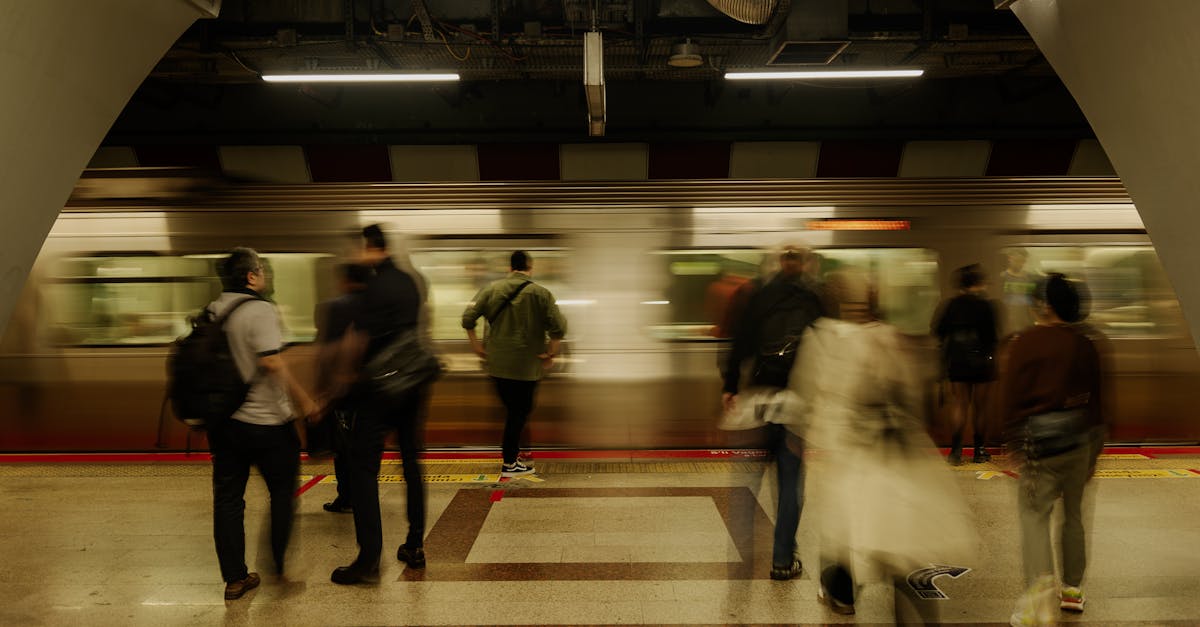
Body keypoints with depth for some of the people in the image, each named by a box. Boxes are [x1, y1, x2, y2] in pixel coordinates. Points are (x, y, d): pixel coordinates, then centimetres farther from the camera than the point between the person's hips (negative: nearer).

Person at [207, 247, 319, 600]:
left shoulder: (211, 312, 7)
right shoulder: (260, 310, -16)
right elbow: (271, 362, -25)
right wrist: (303, 401, -18)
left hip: (223, 421, 7)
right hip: (264, 422, -7)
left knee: (227, 498, 12)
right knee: (282, 492, 11)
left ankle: (234, 578, 20)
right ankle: (284, 568, 19)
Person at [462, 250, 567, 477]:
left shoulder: (491, 290, 2)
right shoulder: (540, 293, -8)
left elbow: (468, 318, -2)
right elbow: (558, 327, -14)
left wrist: (476, 345, 8)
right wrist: (551, 354, -3)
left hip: (496, 362, 4)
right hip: (527, 365, -4)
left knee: (511, 408, 21)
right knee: (520, 411, 6)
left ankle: (513, 450, 29)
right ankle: (509, 464, 10)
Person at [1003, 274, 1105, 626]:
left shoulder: (1026, 342, -9)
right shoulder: (1086, 345, 5)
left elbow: (1012, 396, -10)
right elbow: (1097, 399, 10)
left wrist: (1014, 443, 0)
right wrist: (1094, 452, 18)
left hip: (1041, 437, -5)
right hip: (1080, 435, 5)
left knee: (1034, 514, -2)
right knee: (1073, 511, 18)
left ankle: (1040, 593, -17)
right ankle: (1072, 589, 31)